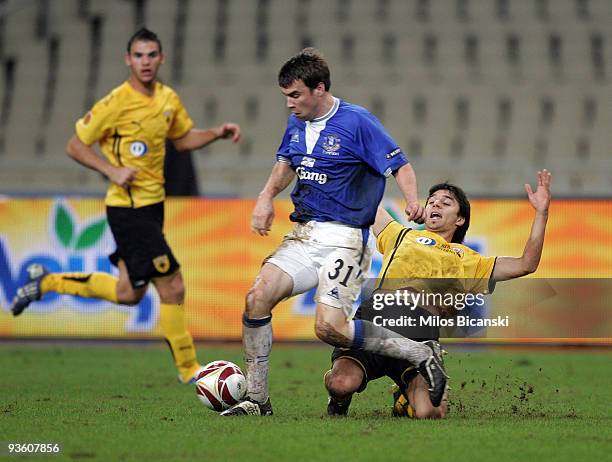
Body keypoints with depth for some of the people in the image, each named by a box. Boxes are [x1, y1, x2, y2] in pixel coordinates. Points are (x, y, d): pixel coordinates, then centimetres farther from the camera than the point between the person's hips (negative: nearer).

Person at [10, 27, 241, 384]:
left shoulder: (169, 99, 5)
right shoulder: (116, 103, -16)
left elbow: (184, 138, 21)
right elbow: (75, 146, -9)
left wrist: (218, 133, 3)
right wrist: (112, 171, -20)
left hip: (153, 204, 8)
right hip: (128, 207, -8)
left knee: (128, 295, 16)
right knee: (173, 287, -9)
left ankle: (47, 282, 30)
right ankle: (188, 370, 5)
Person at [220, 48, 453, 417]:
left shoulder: (357, 122, -10)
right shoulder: (296, 123, 11)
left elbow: (401, 166, -12)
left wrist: (413, 200, -32)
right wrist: (267, 197, 11)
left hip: (343, 238, -7)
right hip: (302, 235, 7)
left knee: (330, 327, -22)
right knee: (258, 297, -14)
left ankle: (421, 354, -3)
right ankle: (257, 400, -4)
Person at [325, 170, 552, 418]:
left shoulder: (468, 260, 32)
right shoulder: (402, 236, 33)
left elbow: (526, 265, 27)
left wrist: (541, 212, 23)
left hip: (422, 332, 0)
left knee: (429, 413, -28)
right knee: (341, 383, -30)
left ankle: (405, 401, 13)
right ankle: (339, 403, 11)